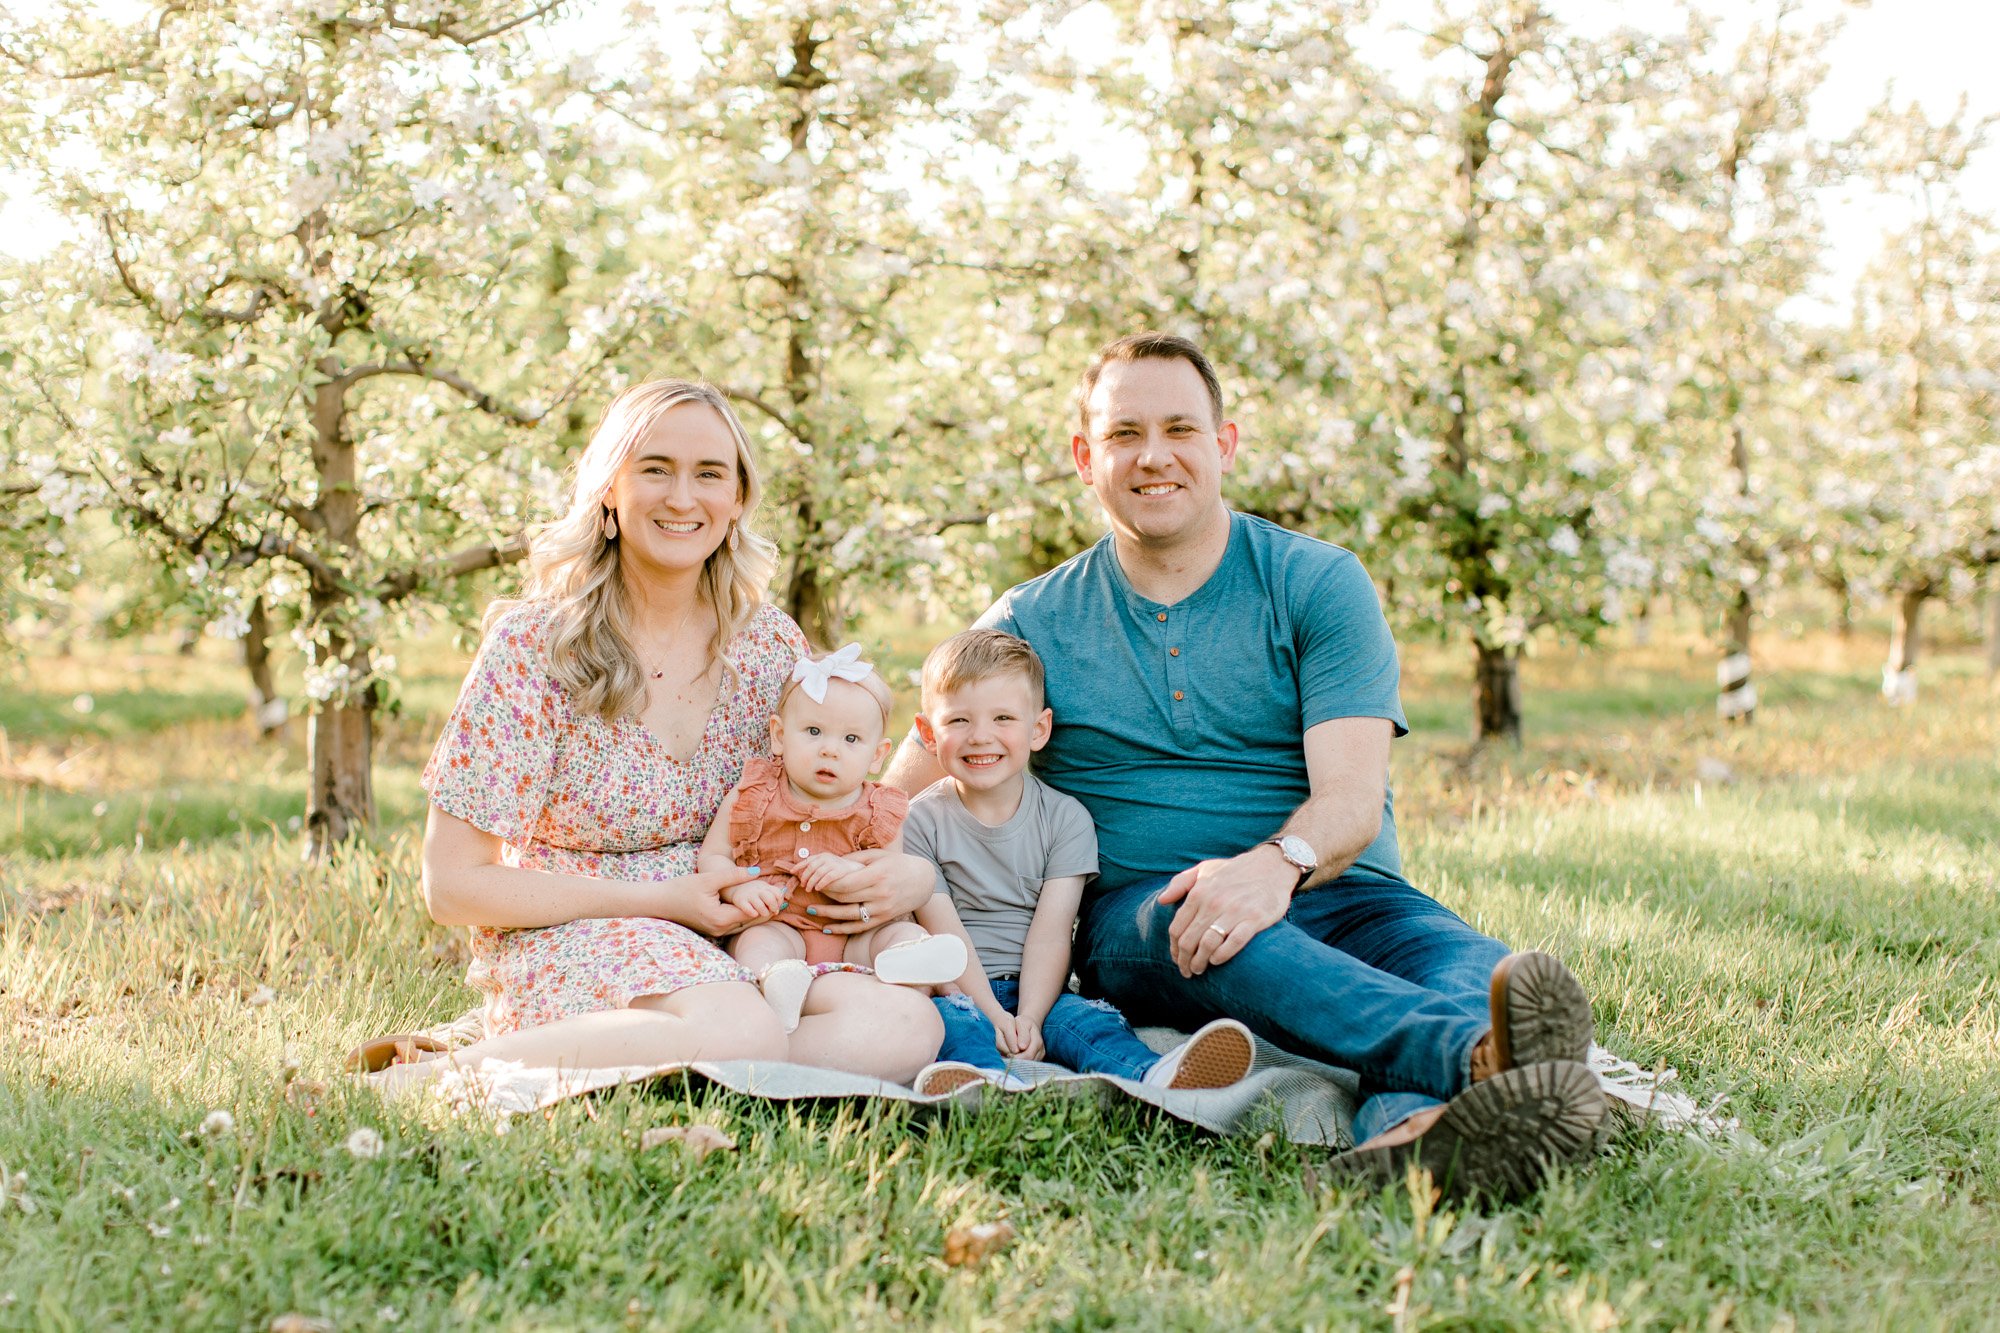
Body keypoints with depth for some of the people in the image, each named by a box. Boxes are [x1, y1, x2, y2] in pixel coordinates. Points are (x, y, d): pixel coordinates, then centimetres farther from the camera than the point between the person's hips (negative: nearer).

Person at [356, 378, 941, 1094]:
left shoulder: (772, 644, 5)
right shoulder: (532, 646, -8)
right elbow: (454, 883, -8)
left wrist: (908, 872, -8)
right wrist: (660, 901, -14)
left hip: (728, 935, 5)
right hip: (566, 938, -5)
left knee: (905, 1027, -25)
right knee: (744, 1032, -36)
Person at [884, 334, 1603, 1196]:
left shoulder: (1319, 584, 6)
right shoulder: (1031, 623, 12)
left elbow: (1352, 797, -8)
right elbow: (901, 800, 8)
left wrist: (1277, 864, -32)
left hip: (1324, 895, 1)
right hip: (1135, 912, -1)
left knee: (1446, 946, -32)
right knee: (1189, 931, -37)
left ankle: (1410, 1127, -67)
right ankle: (1481, 1053, -62)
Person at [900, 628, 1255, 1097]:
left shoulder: (1065, 817, 5)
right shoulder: (922, 820, 2)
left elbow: (1051, 930, -6)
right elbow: (944, 931, -8)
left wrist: (1028, 1018, -21)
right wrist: (992, 1016, -21)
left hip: (1036, 990, 1)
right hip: (960, 989, -1)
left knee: (1085, 1018, -28)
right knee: (953, 1019, -32)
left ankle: (1152, 1077, -58)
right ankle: (992, 1084, -64)